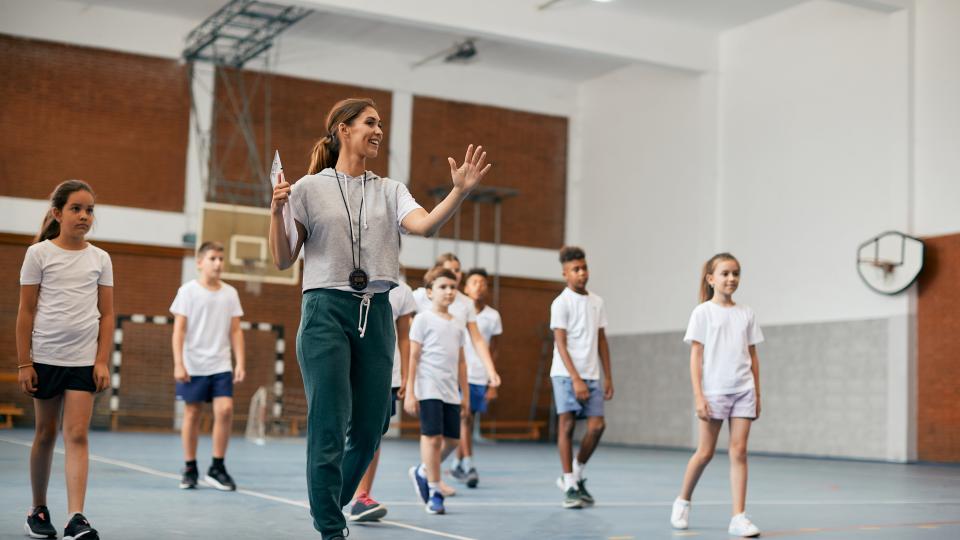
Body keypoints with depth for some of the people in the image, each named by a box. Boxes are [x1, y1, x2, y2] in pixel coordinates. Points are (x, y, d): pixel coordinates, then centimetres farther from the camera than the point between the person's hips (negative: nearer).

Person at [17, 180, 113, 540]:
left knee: (77, 434, -8)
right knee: (46, 433, 9)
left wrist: (102, 361, -1)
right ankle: (38, 510, 25)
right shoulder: (39, 254, 0)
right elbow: (26, 312, 0)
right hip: (45, 358, -1)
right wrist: (23, 363, -4)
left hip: (84, 361, 1)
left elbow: (107, 314, 7)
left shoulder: (100, 259, 5)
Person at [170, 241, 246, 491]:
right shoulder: (188, 290, -2)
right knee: (192, 414, 4)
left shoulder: (230, 293, 7)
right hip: (193, 366, -2)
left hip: (221, 366, 2)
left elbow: (235, 331, 9)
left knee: (225, 410, -10)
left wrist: (240, 362, 1)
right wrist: (178, 363, -11)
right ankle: (190, 469, 15)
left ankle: (217, 468, 1)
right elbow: (179, 329, -4)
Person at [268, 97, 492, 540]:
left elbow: (424, 225, -8)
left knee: (369, 429, 7)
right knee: (329, 429, -6)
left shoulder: (390, 191, 12)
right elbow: (283, 261, 2)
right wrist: (276, 213, -14)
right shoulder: (309, 188, 4)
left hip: (376, 315, 4)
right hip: (326, 311, -4)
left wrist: (460, 191, -23)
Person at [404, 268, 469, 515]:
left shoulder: (457, 325, 15)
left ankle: (422, 472, 28)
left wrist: (465, 394, 17)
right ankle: (434, 492, 3)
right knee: (433, 437, -7)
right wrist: (410, 392, -10)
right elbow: (413, 357, -5)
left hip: (450, 391, 6)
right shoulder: (423, 320, -2)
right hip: (429, 389, -6)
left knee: (451, 439, 5)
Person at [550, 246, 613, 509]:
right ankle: (570, 487, 2)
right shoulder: (561, 303, -6)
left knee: (596, 425, -3)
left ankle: (576, 475, 18)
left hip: (592, 375, 5)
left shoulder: (597, 302, 13)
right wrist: (576, 379, -17)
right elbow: (560, 344, -11)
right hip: (566, 374, -5)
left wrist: (608, 377, 12)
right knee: (566, 425, -4)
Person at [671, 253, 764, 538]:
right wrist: (698, 396, -11)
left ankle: (738, 517, -1)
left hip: (743, 391, 3)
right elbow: (696, 356, -4)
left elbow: (753, 356, 13)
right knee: (705, 452, 4)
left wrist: (757, 394, 9)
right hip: (714, 391, -3)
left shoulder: (746, 314, 9)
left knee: (739, 452, -2)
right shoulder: (703, 313, -1)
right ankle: (683, 501, 26)